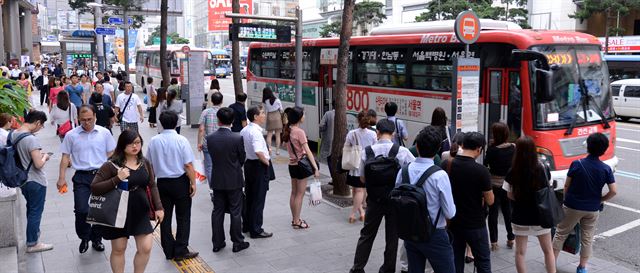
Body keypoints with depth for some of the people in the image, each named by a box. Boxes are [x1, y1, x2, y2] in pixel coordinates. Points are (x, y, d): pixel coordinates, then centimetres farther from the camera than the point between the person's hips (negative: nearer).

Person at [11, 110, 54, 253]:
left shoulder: (12, 134, -1)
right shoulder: (31, 139, -27)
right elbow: (39, 164, -27)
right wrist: (45, 157, -8)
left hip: (22, 180, 8)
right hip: (36, 182, -8)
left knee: (30, 209, 25)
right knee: (36, 212, 6)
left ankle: (34, 233, 41)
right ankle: (32, 244, 16)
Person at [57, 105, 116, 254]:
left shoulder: (104, 133, 2)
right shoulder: (71, 135, 0)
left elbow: (111, 155, 7)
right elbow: (65, 157, 4)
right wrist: (62, 178, -1)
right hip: (82, 176, -1)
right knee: (81, 210, -7)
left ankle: (96, 239, 26)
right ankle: (84, 238, 18)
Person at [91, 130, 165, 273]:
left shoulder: (144, 163, 2)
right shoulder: (111, 165, -13)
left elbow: (152, 186, 10)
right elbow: (94, 188, -16)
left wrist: (158, 207, 3)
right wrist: (117, 179, -27)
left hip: (141, 212, 4)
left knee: (146, 248, 4)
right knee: (118, 249, 9)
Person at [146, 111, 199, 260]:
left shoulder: (154, 141, -3)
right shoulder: (181, 140, -14)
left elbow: (149, 164, 5)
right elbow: (188, 165, -15)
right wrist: (193, 183, -6)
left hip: (162, 182, 4)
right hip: (180, 182, -3)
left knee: (165, 217, 13)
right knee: (183, 217, 8)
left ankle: (169, 251, 20)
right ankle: (181, 251, 9)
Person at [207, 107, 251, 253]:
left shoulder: (210, 138, -8)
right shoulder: (237, 138, -17)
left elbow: (212, 155, 2)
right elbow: (242, 159, -5)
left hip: (217, 180, 3)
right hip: (234, 180, -3)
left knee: (217, 211, 13)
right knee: (235, 212, 7)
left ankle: (217, 243, 21)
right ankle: (237, 243, 16)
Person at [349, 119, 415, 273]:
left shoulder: (368, 151, -9)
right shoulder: (402, 152, -14)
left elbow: (362, 178, -1)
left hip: (374, 200, 1)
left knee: (367, 234, 16)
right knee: (392, 237, 14)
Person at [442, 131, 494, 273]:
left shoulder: (446, 165, -7)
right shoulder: (481, 171, -19)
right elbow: (490, 201, -10)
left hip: (452, 222, 4)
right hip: (475, 224, -4)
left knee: (455, 261, 14)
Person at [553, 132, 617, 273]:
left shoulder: (576, 164, -14)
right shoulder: (606, 169, -9)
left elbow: (567, 185, -7)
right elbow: (613, 191, -10)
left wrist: (566, 199, 10)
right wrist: (600, 200, 6)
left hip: (573, 206, -2)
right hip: (593, 209, 2)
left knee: (560, 233, 13)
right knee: (587, 238, 15)